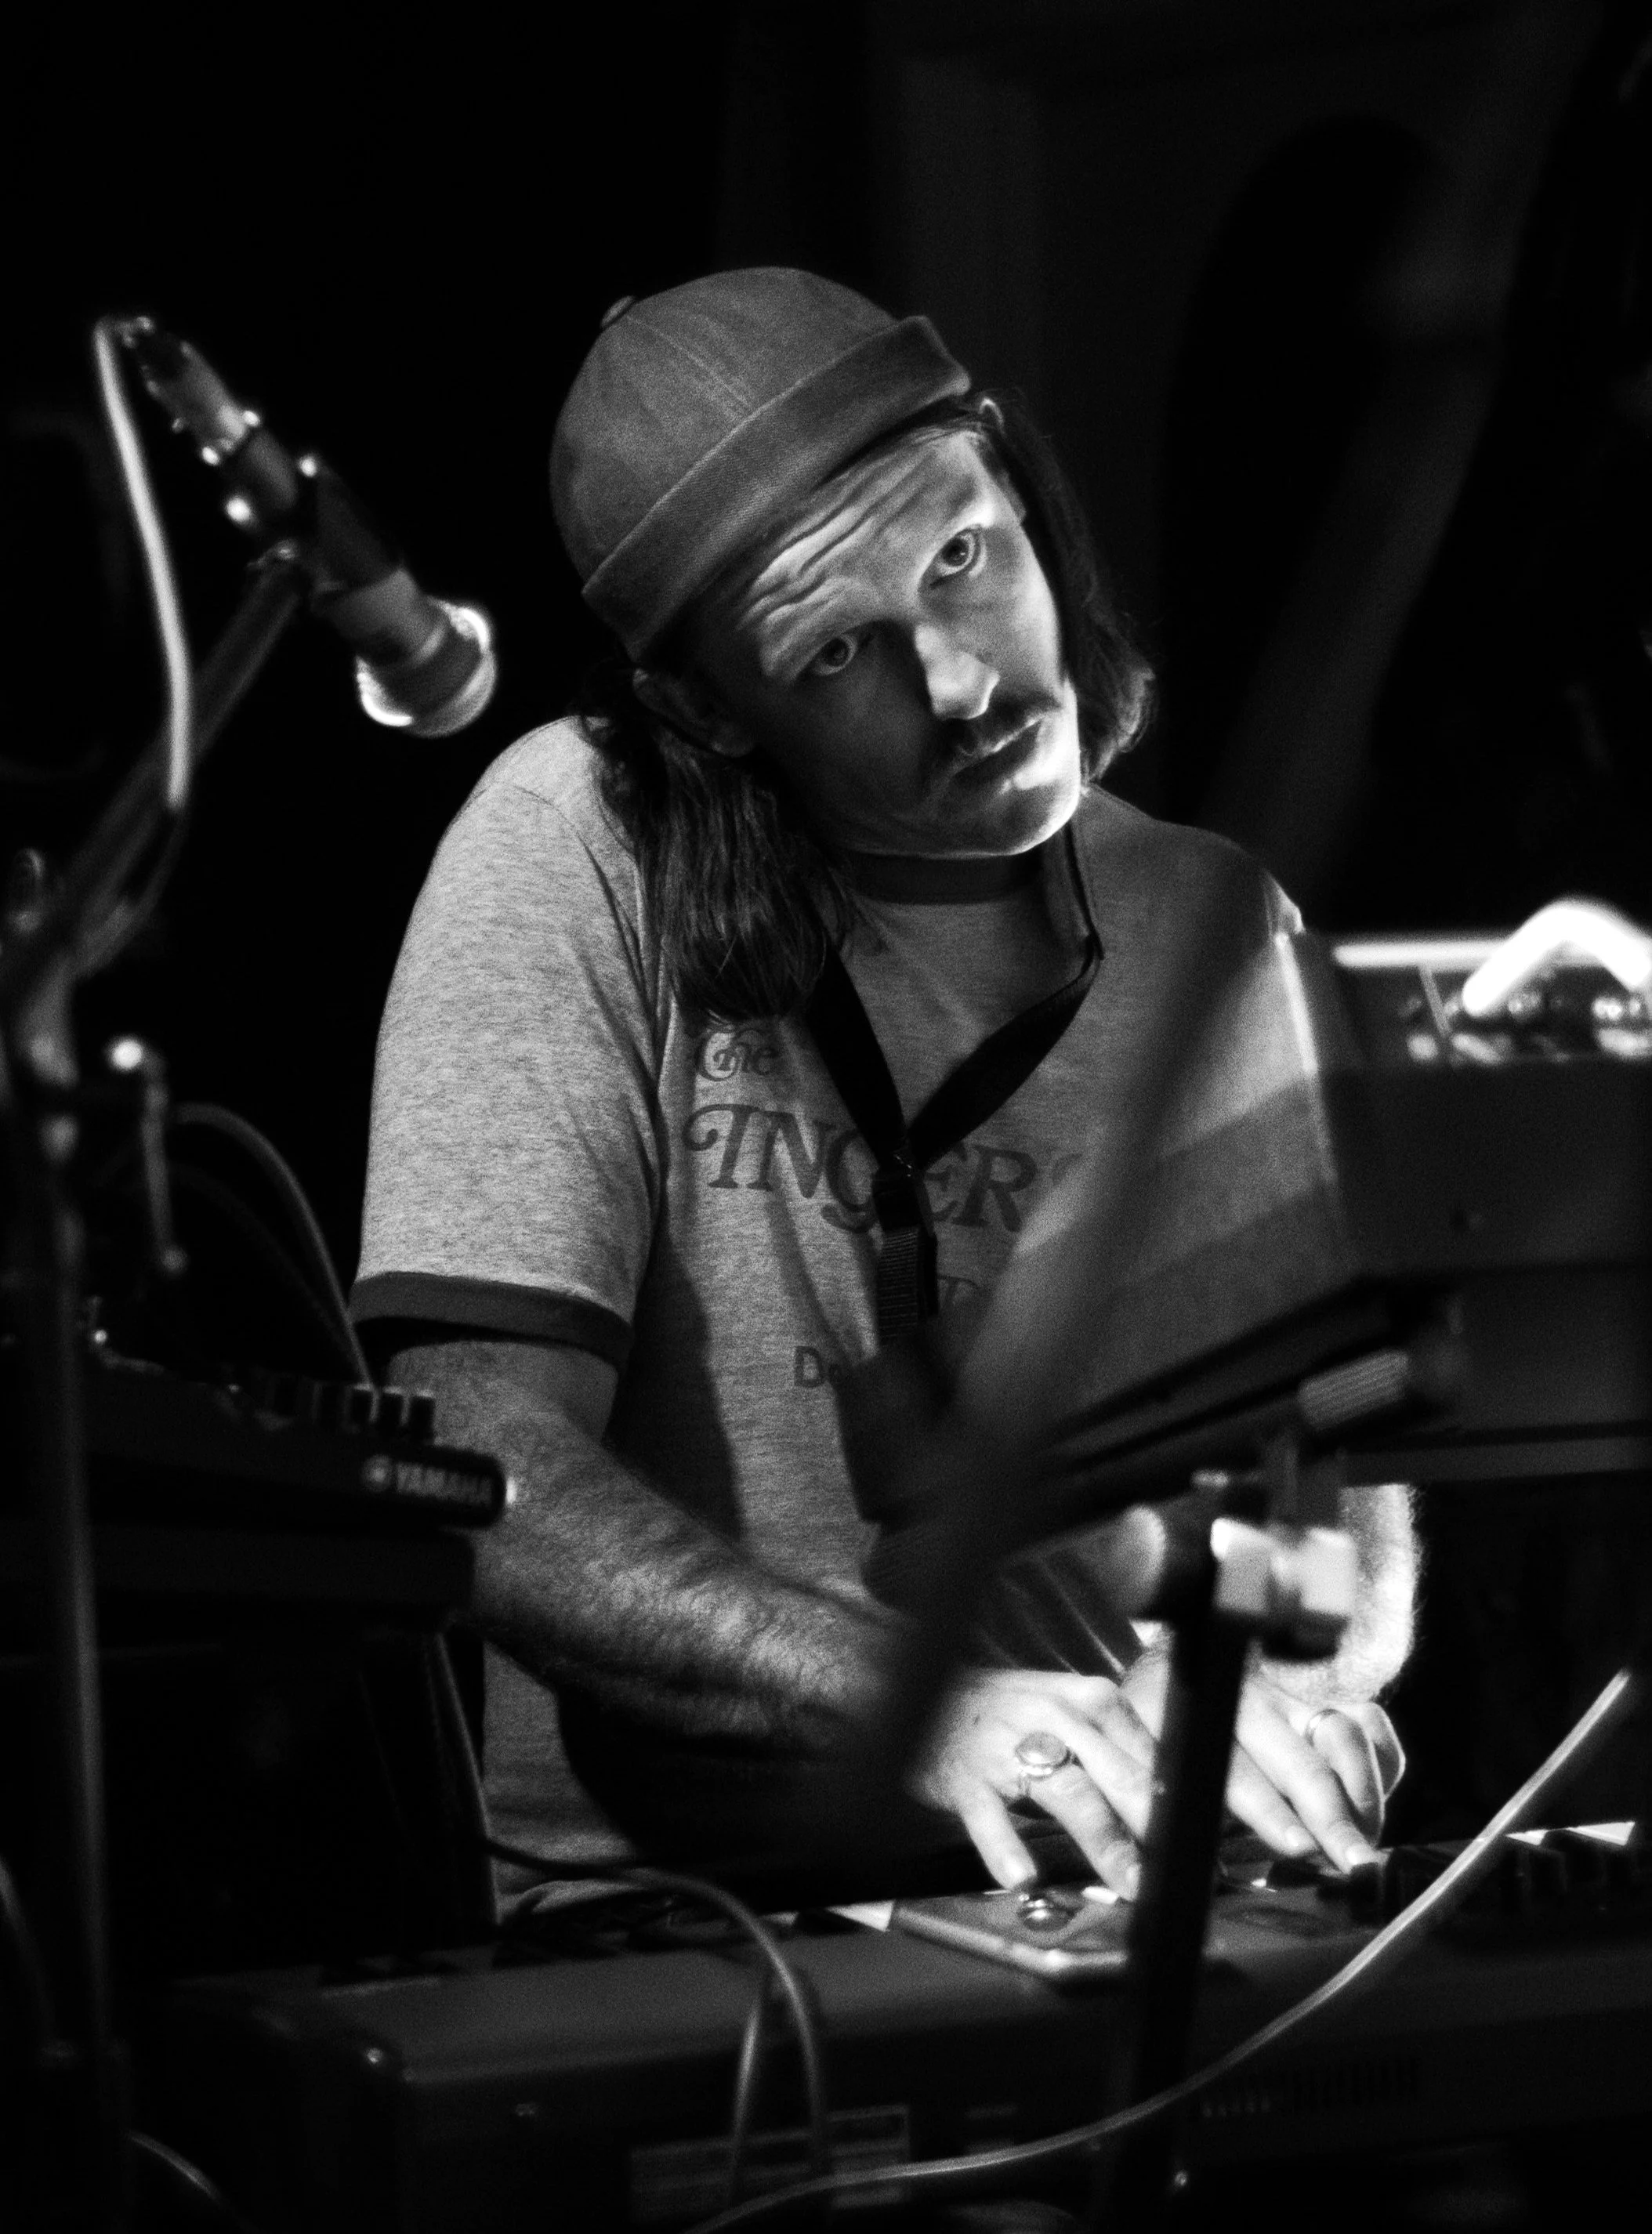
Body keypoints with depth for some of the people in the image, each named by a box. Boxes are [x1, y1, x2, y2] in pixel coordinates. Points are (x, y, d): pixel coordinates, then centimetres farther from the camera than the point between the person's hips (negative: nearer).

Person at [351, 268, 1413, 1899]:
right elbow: (494, 1486, -14)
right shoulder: (579, 848, -8)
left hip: (1093, 1919, 3)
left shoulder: (1213, 922, 6)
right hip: (634, 1918, -3)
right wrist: (920, 1696, -27)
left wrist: (1289, 1675, -16)